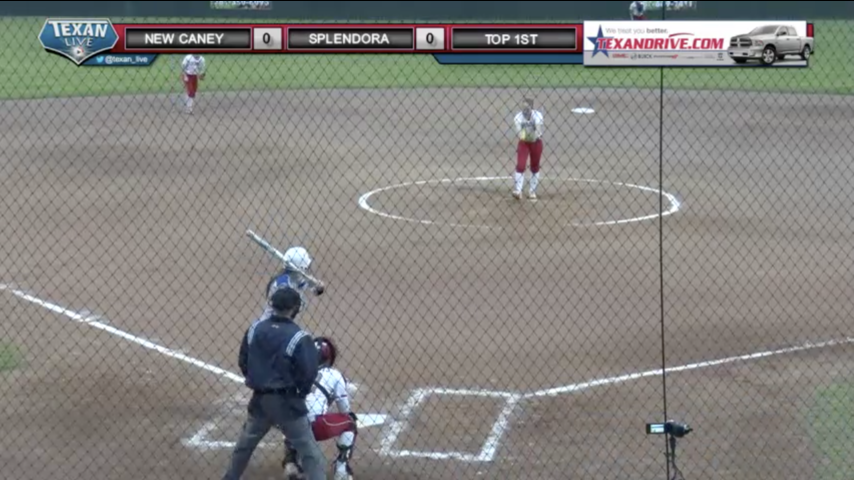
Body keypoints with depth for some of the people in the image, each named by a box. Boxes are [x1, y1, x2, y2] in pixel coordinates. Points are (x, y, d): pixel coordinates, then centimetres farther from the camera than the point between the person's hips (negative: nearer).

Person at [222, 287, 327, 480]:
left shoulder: (255, 328, -2)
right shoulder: (298, 337, -18)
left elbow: (243, 362, 7)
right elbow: (308, 373, -15)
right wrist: (300, 392, 5)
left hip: (259, 398, 5)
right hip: (286, 401, -5)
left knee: (244, 444, 25)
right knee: (309, 452, -1)